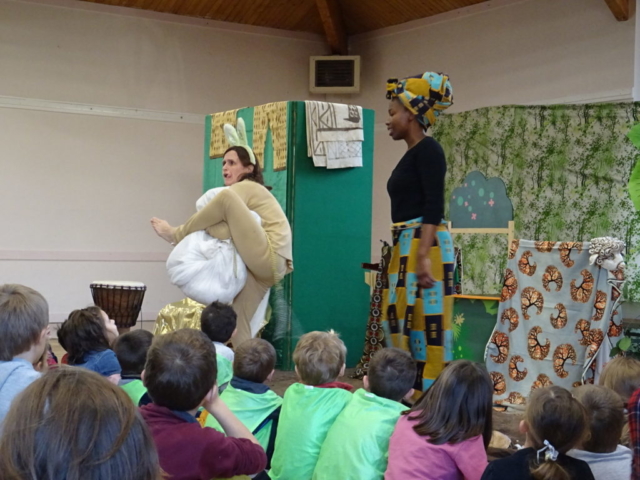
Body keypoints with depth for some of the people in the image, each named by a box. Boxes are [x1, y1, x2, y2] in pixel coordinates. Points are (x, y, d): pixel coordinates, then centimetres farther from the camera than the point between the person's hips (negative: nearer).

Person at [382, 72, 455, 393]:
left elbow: (434, 207, -18)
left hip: (425, 244, -10)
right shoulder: (412, 154, 18)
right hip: (406, 246, 10)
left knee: (426, 321, -7)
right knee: (398, 319, 12)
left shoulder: (428, 150, -9)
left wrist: (423, 257, -25)